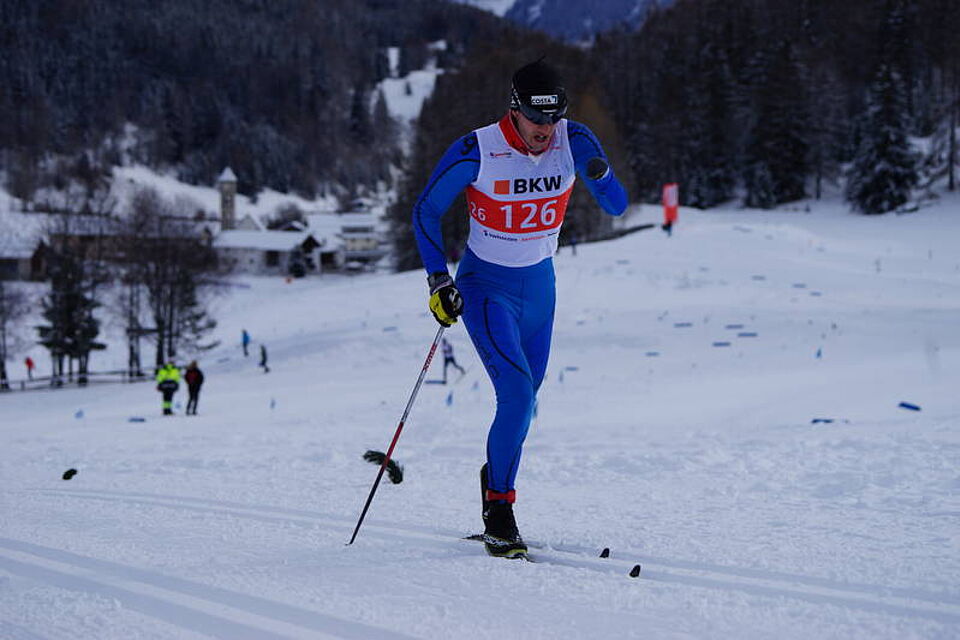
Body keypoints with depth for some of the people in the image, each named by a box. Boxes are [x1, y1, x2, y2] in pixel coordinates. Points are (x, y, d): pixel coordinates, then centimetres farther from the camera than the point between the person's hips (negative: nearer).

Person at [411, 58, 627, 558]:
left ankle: (496, 475, 41)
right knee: (517, 392, -21)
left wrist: (602, 176, -32)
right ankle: (497, 508, -8)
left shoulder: (573, 141, -11)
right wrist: (437, 278, -16)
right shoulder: (477, 150, -20)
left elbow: (617, 206, -10)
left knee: (524, 402, 15)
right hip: (486, 287, -4)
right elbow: (426, 211, -8)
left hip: (540, 287, 5)